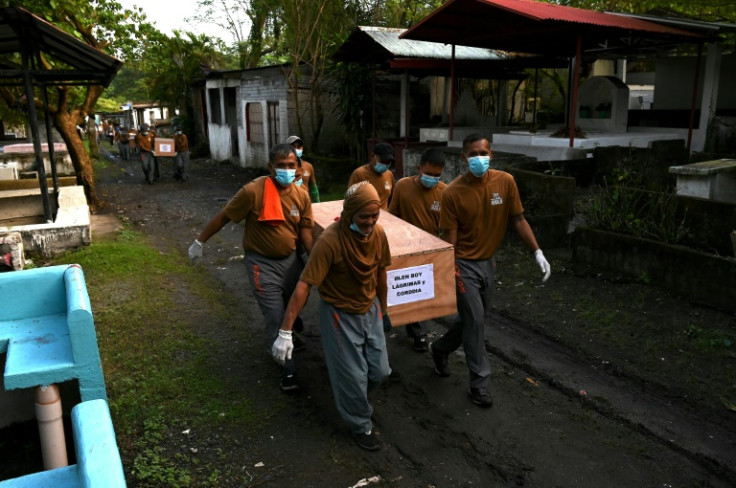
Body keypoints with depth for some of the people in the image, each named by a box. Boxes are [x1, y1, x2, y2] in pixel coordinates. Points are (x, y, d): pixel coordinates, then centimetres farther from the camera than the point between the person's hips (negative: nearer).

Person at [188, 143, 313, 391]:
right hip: (262, 262, -5)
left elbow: (305, 232, 0)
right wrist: (200, 242, -3)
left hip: (290, 258, 5)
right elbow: (223, 216, -10)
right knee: (275, 318, -3)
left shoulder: (302, 196, -5)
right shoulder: (253, 191, -21)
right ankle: (288, 370, 12)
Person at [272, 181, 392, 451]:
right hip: (340, 314, -5)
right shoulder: (330, 240, -29)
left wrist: (382, 309, 17)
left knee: (380, 371, 13)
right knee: (353, 376, 6)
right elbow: (304, 285, -29)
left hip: (370, 310, 6)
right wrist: (285, 332, -30)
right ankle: (361, 426, 33)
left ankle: (351, 398, 46)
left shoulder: (378, 233, -10)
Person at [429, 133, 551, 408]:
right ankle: (479, 383, 12)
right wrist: (449, 273, -17)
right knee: (475, 320, -3)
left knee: (473, 319, 18)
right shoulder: (452, 192, -17)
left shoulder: (505, 182, -8)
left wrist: (538, 253, -6)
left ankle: (439, 349, 43)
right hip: (464, 264, -5)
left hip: (487, 262, 5)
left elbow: (518, 220, -1)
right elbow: (449, 238, -14)